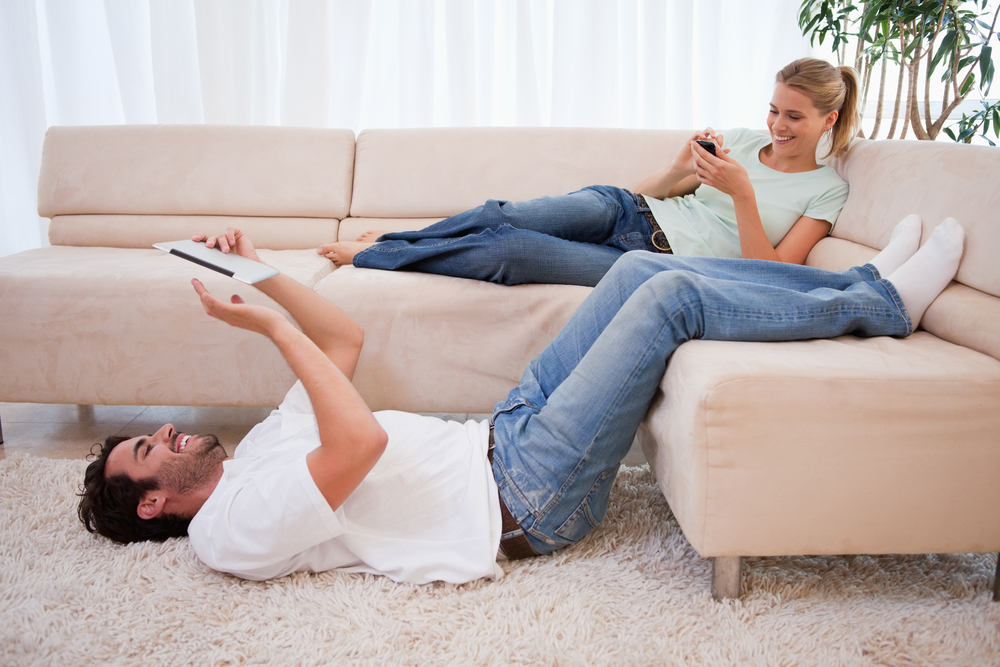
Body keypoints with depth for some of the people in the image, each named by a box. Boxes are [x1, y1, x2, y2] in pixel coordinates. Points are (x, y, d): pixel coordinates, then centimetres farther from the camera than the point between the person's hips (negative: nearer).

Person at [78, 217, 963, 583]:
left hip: (500, 437, 9)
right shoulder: (233, 528, -12)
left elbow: (346, 339, 19)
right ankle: (880, 304, 5)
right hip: (522, 494, -9)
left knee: (640, 265, 1)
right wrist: (272, 325, -21)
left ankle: (862, 285, 13)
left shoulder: (268, 440, 17)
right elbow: (361, 441, -30)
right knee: (670, 294, -15)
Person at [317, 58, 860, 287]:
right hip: (624, 211, 4)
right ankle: (387, 241, -3)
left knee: (507, 251, -23)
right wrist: (683, 165, -6)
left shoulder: (826, 189, 5)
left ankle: (372, 256, -9)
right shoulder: (744, 140, 17)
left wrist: (743, 193, -18)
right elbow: (647, 192, 16)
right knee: (499, 217, -23)